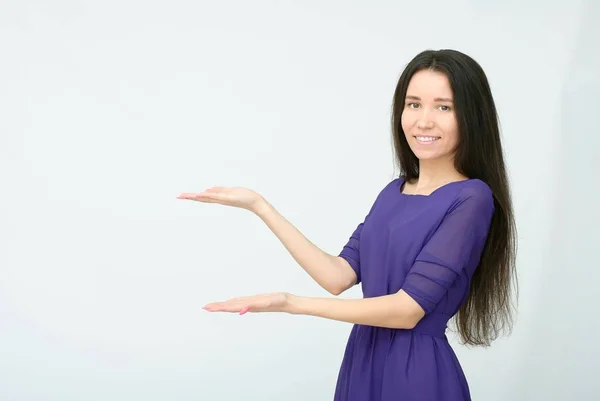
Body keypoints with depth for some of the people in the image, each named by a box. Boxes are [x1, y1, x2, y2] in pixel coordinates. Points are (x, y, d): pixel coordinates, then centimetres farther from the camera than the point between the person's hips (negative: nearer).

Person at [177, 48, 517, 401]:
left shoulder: (471, 200, -15)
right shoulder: (394, 191, 8)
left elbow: (408, 309, -19)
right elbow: (339, 276, -1)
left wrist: (290, 303, -19)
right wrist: (259, 206, -2)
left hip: (417, 372, -6)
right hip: (365, 361, 7)